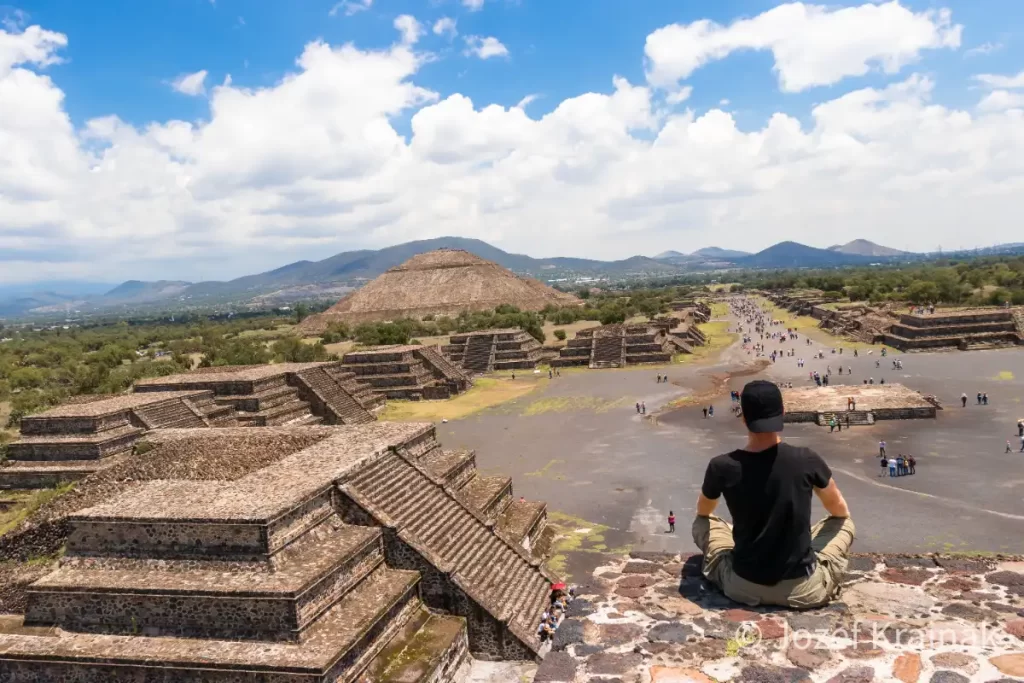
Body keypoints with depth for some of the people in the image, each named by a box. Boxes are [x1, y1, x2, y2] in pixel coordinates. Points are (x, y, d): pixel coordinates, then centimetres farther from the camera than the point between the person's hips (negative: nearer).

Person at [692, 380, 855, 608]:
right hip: (804, 591, 0)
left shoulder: (721, 467, -12)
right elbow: (841, 511, 9)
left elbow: (703, 512, 12)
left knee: (703, 523, 25)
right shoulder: (807, 460, -13)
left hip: (743, 588, 0)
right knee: (845, 524, 25)